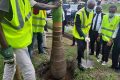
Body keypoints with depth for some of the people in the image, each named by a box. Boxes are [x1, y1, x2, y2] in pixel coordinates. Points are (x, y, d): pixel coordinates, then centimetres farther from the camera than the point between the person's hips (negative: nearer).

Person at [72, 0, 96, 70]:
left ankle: (81, 56, 43)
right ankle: (79, 63, 8)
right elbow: (78, 27, -27)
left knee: (84, 47, 17)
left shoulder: (91, 13, -4)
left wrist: (87, 33, 8)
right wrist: (84, 36, -32)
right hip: (79, 34, -6)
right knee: (80, 47, -7)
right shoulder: (79, 13, -27)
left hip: (85, 33, 7)